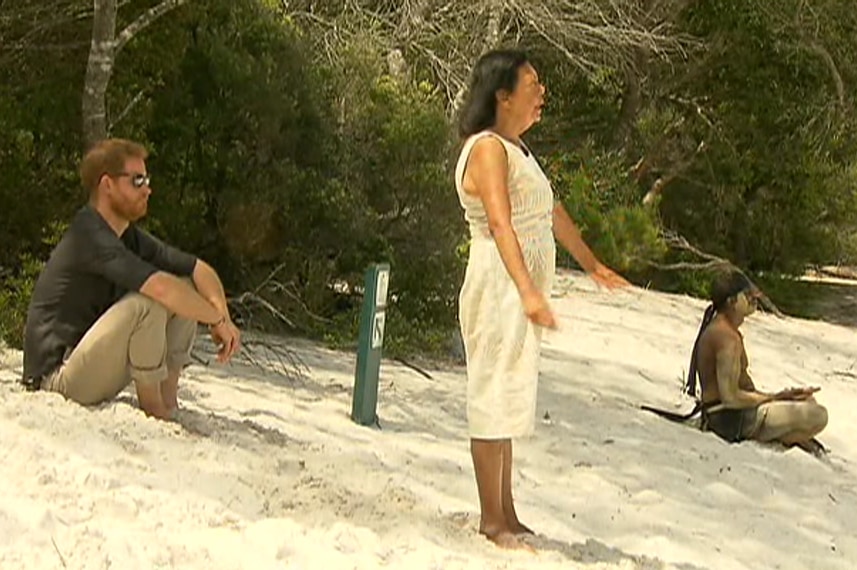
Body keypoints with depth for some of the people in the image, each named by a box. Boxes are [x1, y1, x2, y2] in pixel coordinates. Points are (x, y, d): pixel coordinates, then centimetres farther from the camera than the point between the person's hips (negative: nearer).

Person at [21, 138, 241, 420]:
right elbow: (162, 288, -32)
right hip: (59, 378, -9)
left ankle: (169, 402, -2)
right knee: (146, 303, -30)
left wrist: (223, 317, -12)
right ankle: (153, 409, -13)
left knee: (187, 287, 4)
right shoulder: (89, 236, -21)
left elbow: (199, 270, 7)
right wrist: (218, 319, -19)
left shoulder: (131, 237, 8)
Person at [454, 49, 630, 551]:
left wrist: (592, 264, 37)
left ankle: (506, 515, 19)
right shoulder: (488, 149, -15)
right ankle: (492, 519, 2)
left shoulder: (516, 147, 16)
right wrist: (528, 292, -40)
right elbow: (500, 224, -28)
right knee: (495, 396, -4)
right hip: (500, 288, -10)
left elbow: (550, 211, 28)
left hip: (523, 291, 10)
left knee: (510, 400, 12)